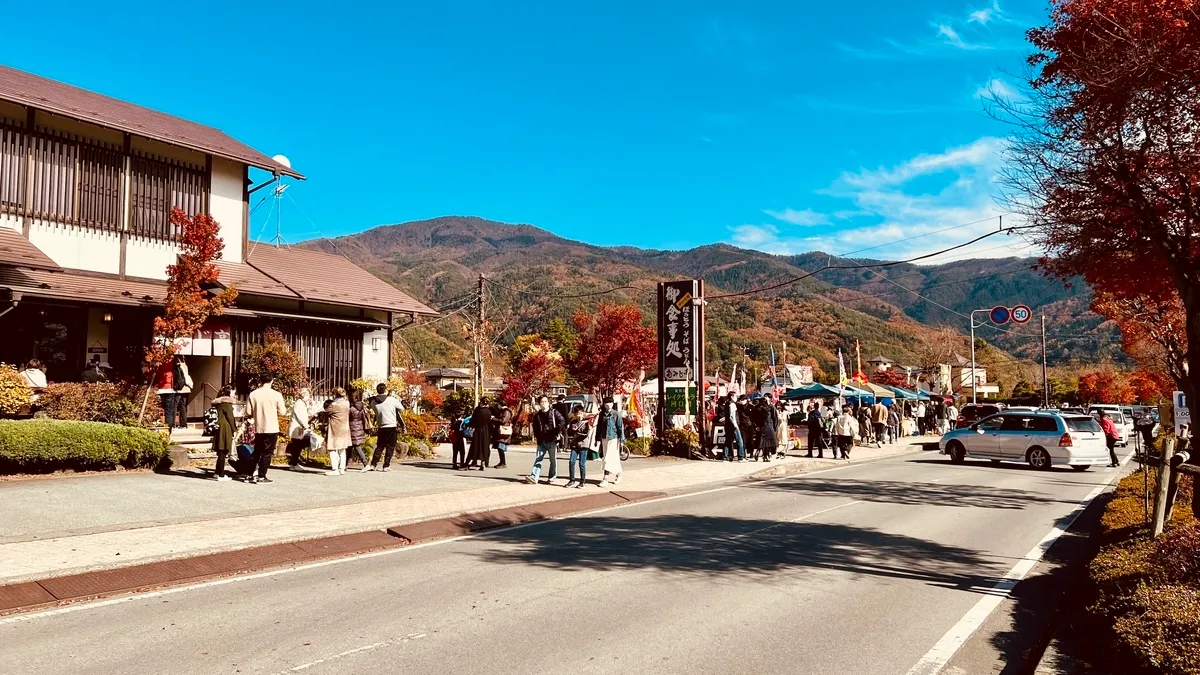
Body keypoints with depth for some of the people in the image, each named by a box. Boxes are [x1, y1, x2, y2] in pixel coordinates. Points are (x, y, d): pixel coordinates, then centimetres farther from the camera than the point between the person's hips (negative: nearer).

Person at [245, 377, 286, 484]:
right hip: (271, 428, -4)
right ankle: (261, 477, 4)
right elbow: (282, 412, -7)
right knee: (267, 453, 4)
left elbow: (248, 412, -1)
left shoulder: (253, 394, -3)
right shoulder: (276, 395, -11)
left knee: (256, 452, 16)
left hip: (258, 428, 4)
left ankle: (250, 475, 18)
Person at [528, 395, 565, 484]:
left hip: (552, 440, -3)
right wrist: (536, 436, 7)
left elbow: (562, 422, -13)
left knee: (553, 459, 7)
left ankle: (552, 477, 18)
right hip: (541, 441, 4)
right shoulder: (537, 415, 11)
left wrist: (557, 432, -19)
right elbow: (535, 427, 20)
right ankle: (534, 477, -10)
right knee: (538, 459, -4)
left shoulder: (554, 412, -2)